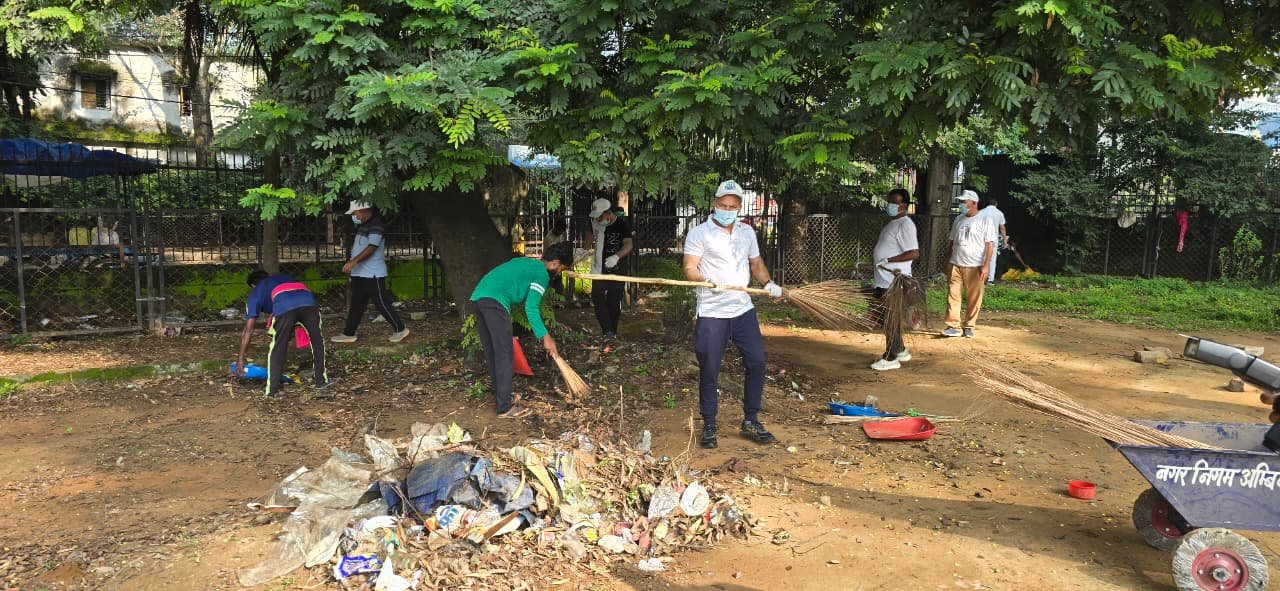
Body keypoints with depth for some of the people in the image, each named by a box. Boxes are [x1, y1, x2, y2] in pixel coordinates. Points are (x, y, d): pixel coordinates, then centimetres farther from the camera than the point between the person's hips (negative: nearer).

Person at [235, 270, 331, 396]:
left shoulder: (256, 292, 33)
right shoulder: (283, 277, 44)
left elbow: (248, 330, 28)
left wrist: (240, 358, 31)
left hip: (284, 306, -3)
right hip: (308, 302, 3)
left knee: (277, 349, 15)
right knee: (317, 342, 23)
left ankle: (271, 389, 17)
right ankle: (321, 381, 29)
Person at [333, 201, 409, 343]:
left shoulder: (376, 226, -17)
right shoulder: (363, 226, 15)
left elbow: (371, 248, -27)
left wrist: (353, 261, -34)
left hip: (372, 274, -10)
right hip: (359, 274, 10)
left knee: (382, 304, -3)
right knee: (355, 305, 12)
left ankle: (400, 329, 9)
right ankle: (348, 333, 17)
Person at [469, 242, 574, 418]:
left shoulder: (526, 262, 28)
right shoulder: (542, 274, 1)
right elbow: (531, 308, -7)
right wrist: (545, 336, -4)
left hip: (477, 297, 9)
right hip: (494, 301, -9)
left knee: (492, 352, 17)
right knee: (505, 354, -5)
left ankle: (500, 394, 28)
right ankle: (505, 408, -4)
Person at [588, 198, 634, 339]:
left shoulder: (622, 225, -12)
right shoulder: (596, 223, 4)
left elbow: (628, 245, -27)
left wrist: (616, 256, -43)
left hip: (616, 268, -4)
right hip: (599, 268, 4)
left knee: (614, 302, 3)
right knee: (597, 298, -10)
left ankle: (613, 332, 15)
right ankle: (608, 331, -10)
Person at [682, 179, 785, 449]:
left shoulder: (747, 232, 13)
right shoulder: (699, 233, -4)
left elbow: (756, 263, 19)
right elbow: (690, 269, -10)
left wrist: (768, 282, 0)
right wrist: (706, 280, -30)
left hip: (743, 309, 5)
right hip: (712, 313, -5)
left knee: (756, 363, 3)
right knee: (709, 371, 1)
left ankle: (751, 422, 17)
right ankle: (709, 426, 16)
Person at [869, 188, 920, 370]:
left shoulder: (905, 225, -15)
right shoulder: (892, 223, 16)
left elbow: (914, 253, -23)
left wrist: (887, 260, -23)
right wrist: (876, 251, 12)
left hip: (894, 281, -10)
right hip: (884, 280, 10)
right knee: (888, 318, 17)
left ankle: (891, 358, 4)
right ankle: (901, 351, 30)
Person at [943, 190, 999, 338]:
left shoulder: (985, 220, -3)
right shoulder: (958, 219, 14)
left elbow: (990, 244, -7)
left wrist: (986, 265, -14)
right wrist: (948, 262, 15)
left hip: (975, 266, -4)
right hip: (955, 265, 5)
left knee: (974, 298, 1)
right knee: (953, 295, -2)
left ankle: (968, 326, 12)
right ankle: (954, 326, 0)